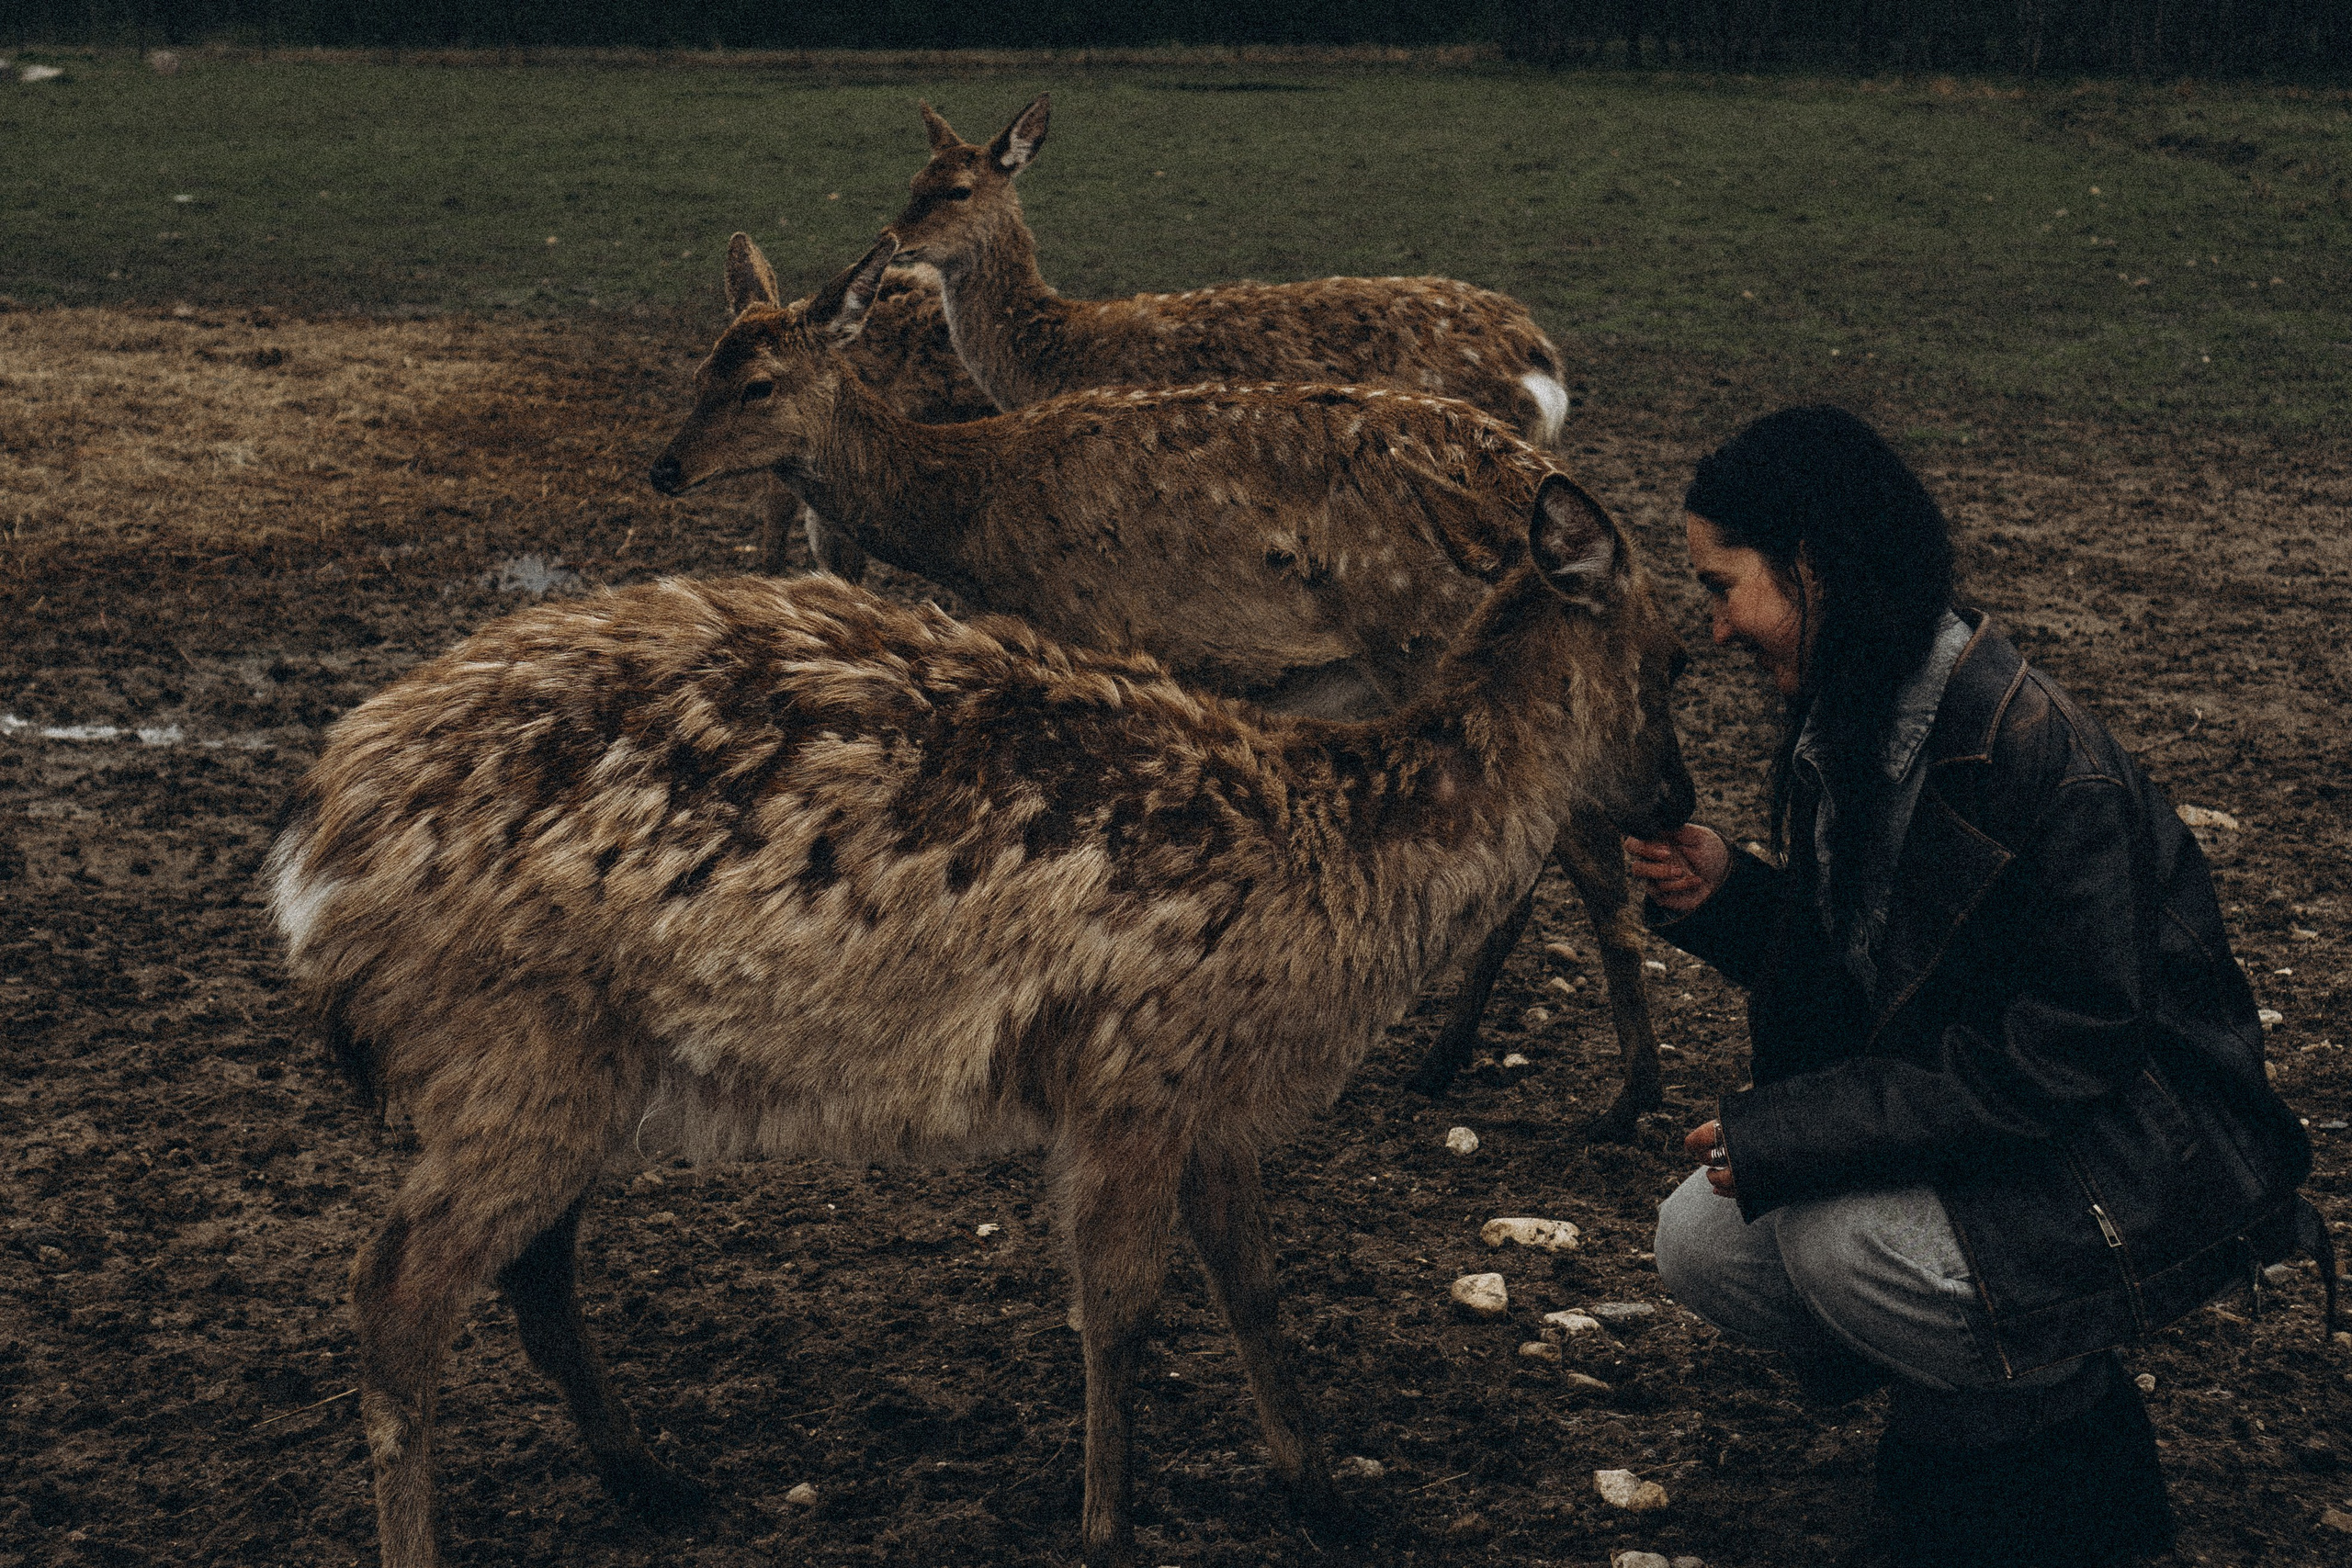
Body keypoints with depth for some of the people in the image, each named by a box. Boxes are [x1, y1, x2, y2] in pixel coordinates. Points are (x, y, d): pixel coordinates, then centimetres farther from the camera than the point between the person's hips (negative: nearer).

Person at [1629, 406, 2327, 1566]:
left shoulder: (2040, 755, -27)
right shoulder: (1846, 727, 1)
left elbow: (2062, 1053, -27)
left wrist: (1789, 1135, -27)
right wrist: (1725, 897, -9)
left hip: (2140, 1152, -8)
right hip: (1956, 1114, 8)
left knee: (1840, 1242, -29)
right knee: (1703, 1244, -8)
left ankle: (2072, 1461, -1)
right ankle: (1970, 1386, 13)